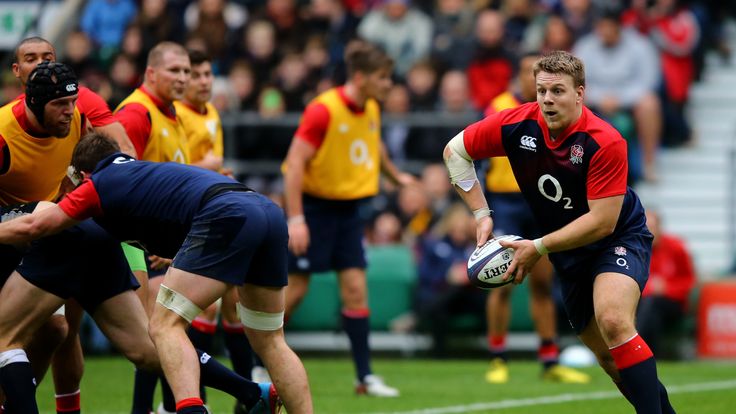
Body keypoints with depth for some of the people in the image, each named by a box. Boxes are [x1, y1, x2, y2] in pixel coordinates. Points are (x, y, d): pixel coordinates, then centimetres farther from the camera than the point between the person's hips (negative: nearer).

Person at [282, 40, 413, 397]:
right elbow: (295, 161, -22)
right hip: (314, 204, -6)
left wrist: (396, 175, 38)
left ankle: (365, 377, 1)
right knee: (294, 289, -1)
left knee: (355, 289, 0)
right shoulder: (323, 110, -20)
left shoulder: (371, 110, 3)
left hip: (347, 208, 7)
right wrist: (296, 218, -27)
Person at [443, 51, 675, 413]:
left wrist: (538, 248, -24)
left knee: (613, 321, -32)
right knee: (607, 356, 8)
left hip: (620, 238, -6)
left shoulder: (605, 142, -27)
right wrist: (481, 215, -6)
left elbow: (602, 221, -26)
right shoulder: (517, 125, -14)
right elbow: (455, 150, 1)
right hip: (570, 254, 6)